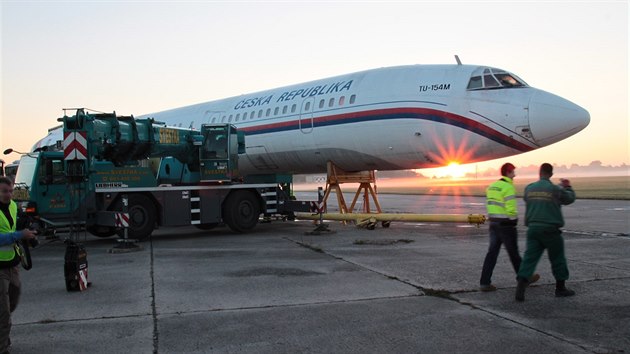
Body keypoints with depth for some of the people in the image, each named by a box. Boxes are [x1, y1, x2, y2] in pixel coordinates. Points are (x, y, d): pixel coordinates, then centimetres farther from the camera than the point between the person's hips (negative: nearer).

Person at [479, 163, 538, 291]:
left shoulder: (492, 186, 12)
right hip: (506, 224, -7)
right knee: (513, 253, 8)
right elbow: (511, 209, -20)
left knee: (492, 252, 5)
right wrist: (515, 219, -3)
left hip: (493, 223, 7)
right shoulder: (508, 187, -14)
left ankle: (485, 282, 0)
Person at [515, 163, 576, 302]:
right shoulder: (555, 189, -9)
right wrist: (567, 187, 29)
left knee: (529, 258, 1)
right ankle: (560, 288, 26)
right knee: (558, 259, 14)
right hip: (550, 229, -3)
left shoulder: (529, 188, 3)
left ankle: (521, 287, -14)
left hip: (533, 228, 3)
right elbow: (570, 199, 7)